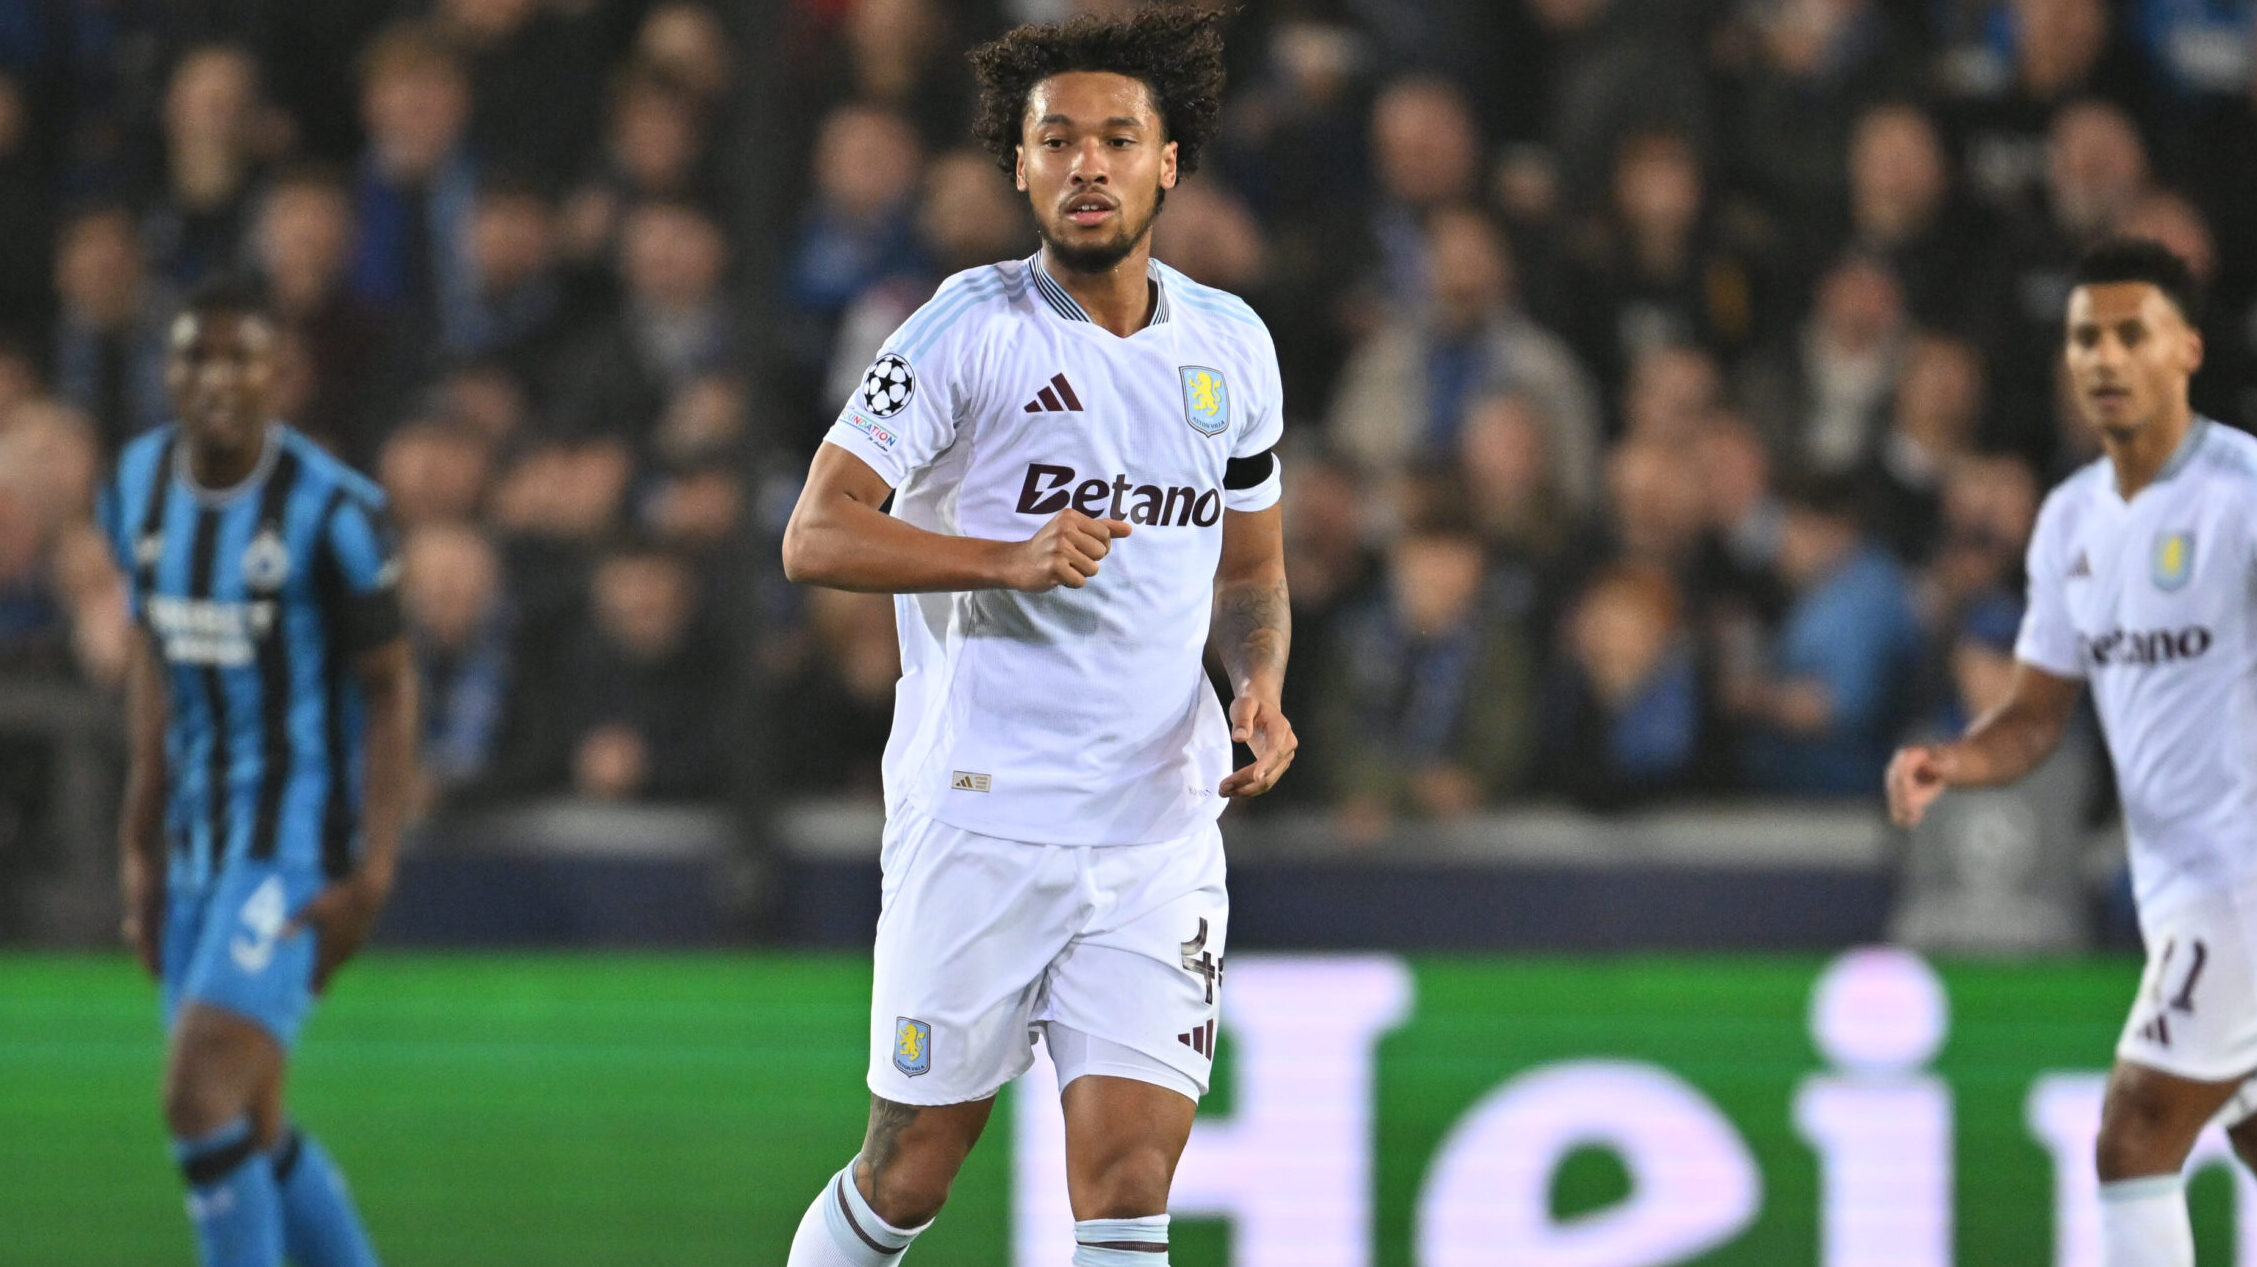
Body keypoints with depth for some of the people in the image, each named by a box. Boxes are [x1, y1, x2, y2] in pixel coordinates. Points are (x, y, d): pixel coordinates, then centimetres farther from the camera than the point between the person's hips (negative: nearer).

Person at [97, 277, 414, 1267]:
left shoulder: (331, 509, -14)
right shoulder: (140, 486, 5)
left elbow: (389, 689, -9)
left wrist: (372, 871, -14)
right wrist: (141, 842, 14)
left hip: (299, 841, -7)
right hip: (198, 840, 7)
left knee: (202, 1102, -17)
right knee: (249, 1130, 9)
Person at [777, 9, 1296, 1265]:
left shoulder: (1230, 346, 10)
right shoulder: (972, 329, -5)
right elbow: (817, 536, -10)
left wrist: (1260, 687, 1)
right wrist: (1009, 558, -24)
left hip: (1160, 831, 3)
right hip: (980, 818, -3)